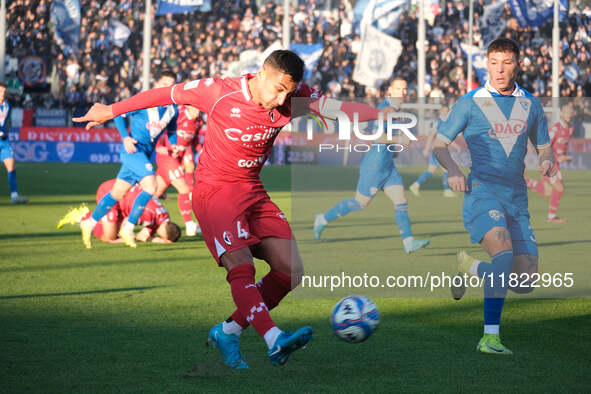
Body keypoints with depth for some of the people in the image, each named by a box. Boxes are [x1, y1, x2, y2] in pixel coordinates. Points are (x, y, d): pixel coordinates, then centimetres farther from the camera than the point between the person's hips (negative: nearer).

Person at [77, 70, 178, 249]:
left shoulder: (172, 110, 6)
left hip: (146, 153, 7)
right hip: (133, 148, -7)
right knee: (151, 185, -22)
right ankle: (128, 227, -12)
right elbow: (119, 114, -3)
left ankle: (89, 223, 25)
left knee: (117, 193, 12)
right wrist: (125, 137, -14)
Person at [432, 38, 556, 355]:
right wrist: (453, 170, -14)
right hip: (481, 191, -5)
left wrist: (547, 161, -3)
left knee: (525, 283, -1)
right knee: (504, 252, -32)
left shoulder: (531, 105, 13)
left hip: (517, 198, 5)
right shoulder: (470, 103, 2)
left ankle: (467, 265, 28)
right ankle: (490, 337, -28)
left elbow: (544, 147, 22)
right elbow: (439, 145, 6)